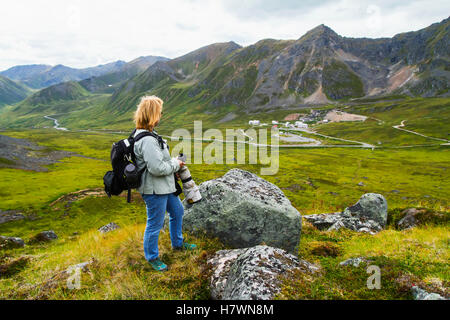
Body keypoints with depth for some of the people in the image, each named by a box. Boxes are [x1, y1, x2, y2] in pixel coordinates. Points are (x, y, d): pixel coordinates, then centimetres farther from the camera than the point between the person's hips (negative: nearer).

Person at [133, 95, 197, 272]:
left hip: (164, 187, 11)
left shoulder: (143, 134, 6)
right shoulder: (147, 140, -28)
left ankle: (177, 243, 45)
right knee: (155, 224, 7)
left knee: (177, 211, 25)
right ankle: (152, 257, 28)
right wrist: (175, 164, -13)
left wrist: (173, 168, 10)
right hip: (154, 190, -11)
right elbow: (157, 168, -29)